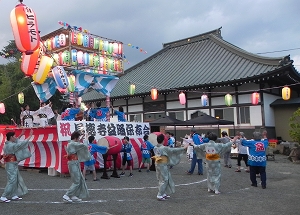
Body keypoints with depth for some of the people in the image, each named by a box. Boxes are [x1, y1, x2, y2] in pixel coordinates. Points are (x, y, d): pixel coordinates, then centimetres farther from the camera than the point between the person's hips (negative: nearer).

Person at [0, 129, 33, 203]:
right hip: (11, 165, -10)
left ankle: (14, 195, 22)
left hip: (13, 165, 10)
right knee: (12, 181, -5)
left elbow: (15, 141, 27)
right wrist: (30, 136, -15)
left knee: (17, 180, 15)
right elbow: (22, 143, -23)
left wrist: (21, 135, 27)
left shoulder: (8, 144, 6)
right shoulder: (11, 146, -23)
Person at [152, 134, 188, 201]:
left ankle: (163, 194, 26)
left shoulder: (155, 148, 1)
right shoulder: (164, 148, -19)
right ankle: (160, 196, 5)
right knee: (164, 180, 2)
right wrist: (183, 148, -5)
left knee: (162, 179, 18)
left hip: (157, 165, 8)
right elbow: (173, 150, -14)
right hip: (163, 166, -8)